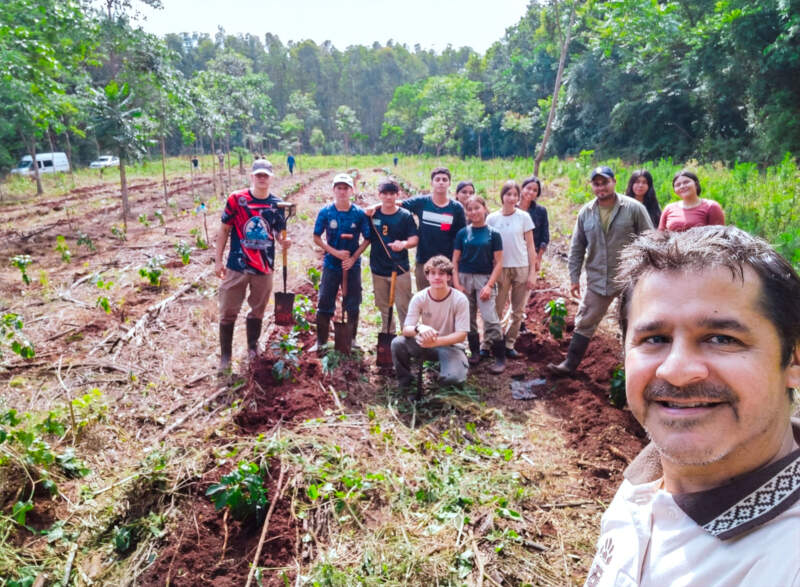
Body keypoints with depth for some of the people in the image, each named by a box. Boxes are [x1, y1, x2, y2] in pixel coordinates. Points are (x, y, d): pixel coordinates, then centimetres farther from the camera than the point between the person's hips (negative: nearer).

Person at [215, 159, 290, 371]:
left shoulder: (277, 204, 2)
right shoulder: (236, 199, -6)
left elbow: (279, 233, 10)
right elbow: (224, 230, 0)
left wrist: (284, 242, -14)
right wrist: (218, 260, -2)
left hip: (264, 268, 2)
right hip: (236, 267, -2)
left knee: (257, 311, 15)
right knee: (228, 312, 4)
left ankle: (253, 350, 32)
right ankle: (225, 355, 18)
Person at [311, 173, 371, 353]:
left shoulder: (359, 213, -6)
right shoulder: (325, 212, -5)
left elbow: (367, 239, -1)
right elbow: (317, 238, -2)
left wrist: (353, 258, -13)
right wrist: (336, 252, -14)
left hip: (353, 265, 0)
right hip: (331, 265, 0)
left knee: (353, 306, 9)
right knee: (324, 305, 3)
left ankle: (352, 340, 25)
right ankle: (321, 342, 17)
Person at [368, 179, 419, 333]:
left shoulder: (405, 216, -4)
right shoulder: (372, 214, 3)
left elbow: (414, 239, -10)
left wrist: (403, 244, -28)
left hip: (400, 269, -3)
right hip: (378, 269, 3)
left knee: (403, 306, -3)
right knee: (383, 306, 14)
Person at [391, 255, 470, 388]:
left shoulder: (460, 299, -17)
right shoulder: (419, 298, -12)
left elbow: (461, 335, -18)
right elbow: (406, 330, -15)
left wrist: (435, 341, -34)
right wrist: (418, 328, -40)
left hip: (450, 346, -2)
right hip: (426, 344, 2)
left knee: (454, 377, -31)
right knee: (397, 343, -26)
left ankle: (443, 367, 8)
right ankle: (404, 380, 0)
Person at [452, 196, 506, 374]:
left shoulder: (493, 234, 0)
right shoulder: (463, 233, 6)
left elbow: (498, 263, -1)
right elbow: (455, 261, 6)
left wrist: (490, 285, -10)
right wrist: (456, 284, -4)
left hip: (485, 279, -3)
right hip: (465, 278, 3)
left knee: (490, 319, -11)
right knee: (468, 319, 8)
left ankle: (500, 358, -4)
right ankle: (474, 352, 23)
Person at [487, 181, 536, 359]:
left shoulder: (524, 217, 1)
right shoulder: (492, 218, 1)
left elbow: (530, 247, 2)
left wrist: (532, 273, -2)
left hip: (522, 269, 1)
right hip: (500, 269, -1)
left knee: (518, 312, 7)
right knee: (496, 310, -2)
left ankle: (509, 345, 20)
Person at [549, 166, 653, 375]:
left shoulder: (633, 208, -8)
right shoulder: (586, 212, 2)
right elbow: (577, 248, 8)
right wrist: (574, 278, 6)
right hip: (597, 280, 3)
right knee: (584, 322, 6)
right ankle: (570, 364, 15)